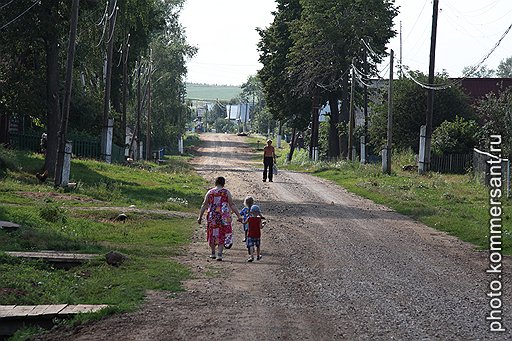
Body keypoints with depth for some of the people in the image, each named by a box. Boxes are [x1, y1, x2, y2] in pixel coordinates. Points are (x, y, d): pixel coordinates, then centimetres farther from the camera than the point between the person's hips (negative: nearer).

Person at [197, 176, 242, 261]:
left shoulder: (210, 192, 2)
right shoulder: (226, 192, -3)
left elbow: (204, 205, 1)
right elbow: (232, 205, -5)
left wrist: (200, 217, 6)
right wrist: (238, 216, -2)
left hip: (212, 216, 2)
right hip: (224, 217, -2)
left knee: (212, 235, 18)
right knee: (222, 236, 6)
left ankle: (213, 253, 23)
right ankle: (219, 254, -5)